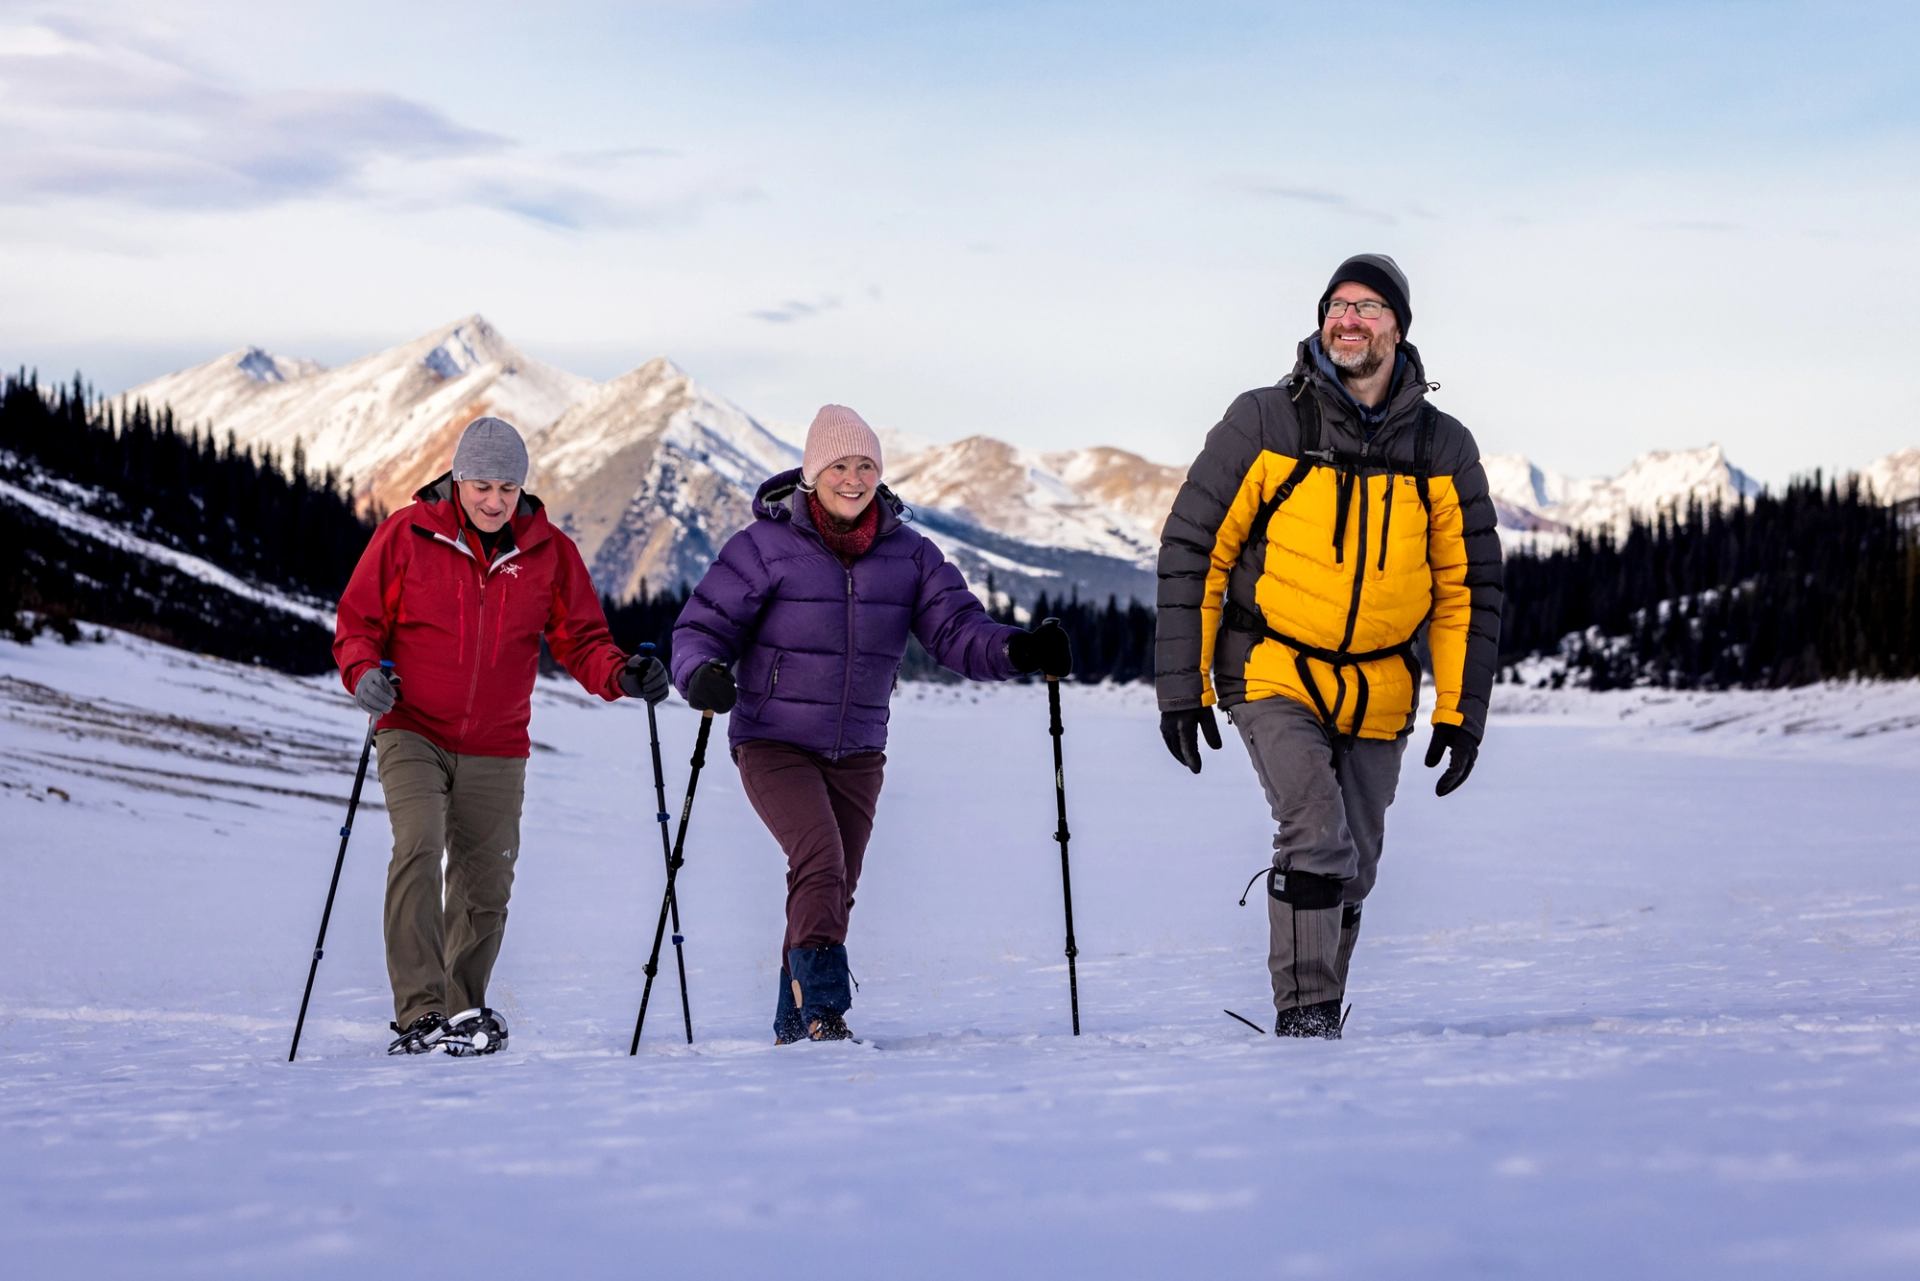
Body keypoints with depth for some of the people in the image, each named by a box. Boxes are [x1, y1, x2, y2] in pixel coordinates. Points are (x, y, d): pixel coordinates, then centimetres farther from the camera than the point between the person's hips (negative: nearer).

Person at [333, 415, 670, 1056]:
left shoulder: (549, 551, 2)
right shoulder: (407, 534, -4)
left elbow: (580, 639, 4)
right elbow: (358, 621, 2)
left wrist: (621, 675, -16)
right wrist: (363, 673, -19)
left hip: (497, 751, 3)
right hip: (413, 735, -3)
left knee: (486, 889, 8)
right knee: (418, 848, -24)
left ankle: (462, 1012, 29)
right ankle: (420, 1013, -25)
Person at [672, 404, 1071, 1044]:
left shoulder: (908, 554, 4)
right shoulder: (765, 546, -6)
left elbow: (957, 627, -4)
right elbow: (703, 625, -5)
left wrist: (1016, 650, -24)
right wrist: (703, 674, -27)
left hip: (858, 751, 5)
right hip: (774, 743, -4)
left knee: (837, 889, 9)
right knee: (820, 859, -23)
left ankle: (797, 1022, 22)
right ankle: (824, 1006, -21)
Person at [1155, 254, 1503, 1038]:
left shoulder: (1443, 451, 0)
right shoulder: (1264, 424, -8)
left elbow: (1469, 587, 6)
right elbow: (1191, 550, -5)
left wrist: (1461, 712, 1)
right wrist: (1181, 686, -8)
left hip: (1378, 695, 3)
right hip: (1273, 675, -3)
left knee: (1351, 874, 10)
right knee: (1317, 839, -22)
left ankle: (1320, 1025, 27)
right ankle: (1302, 1013, -11)